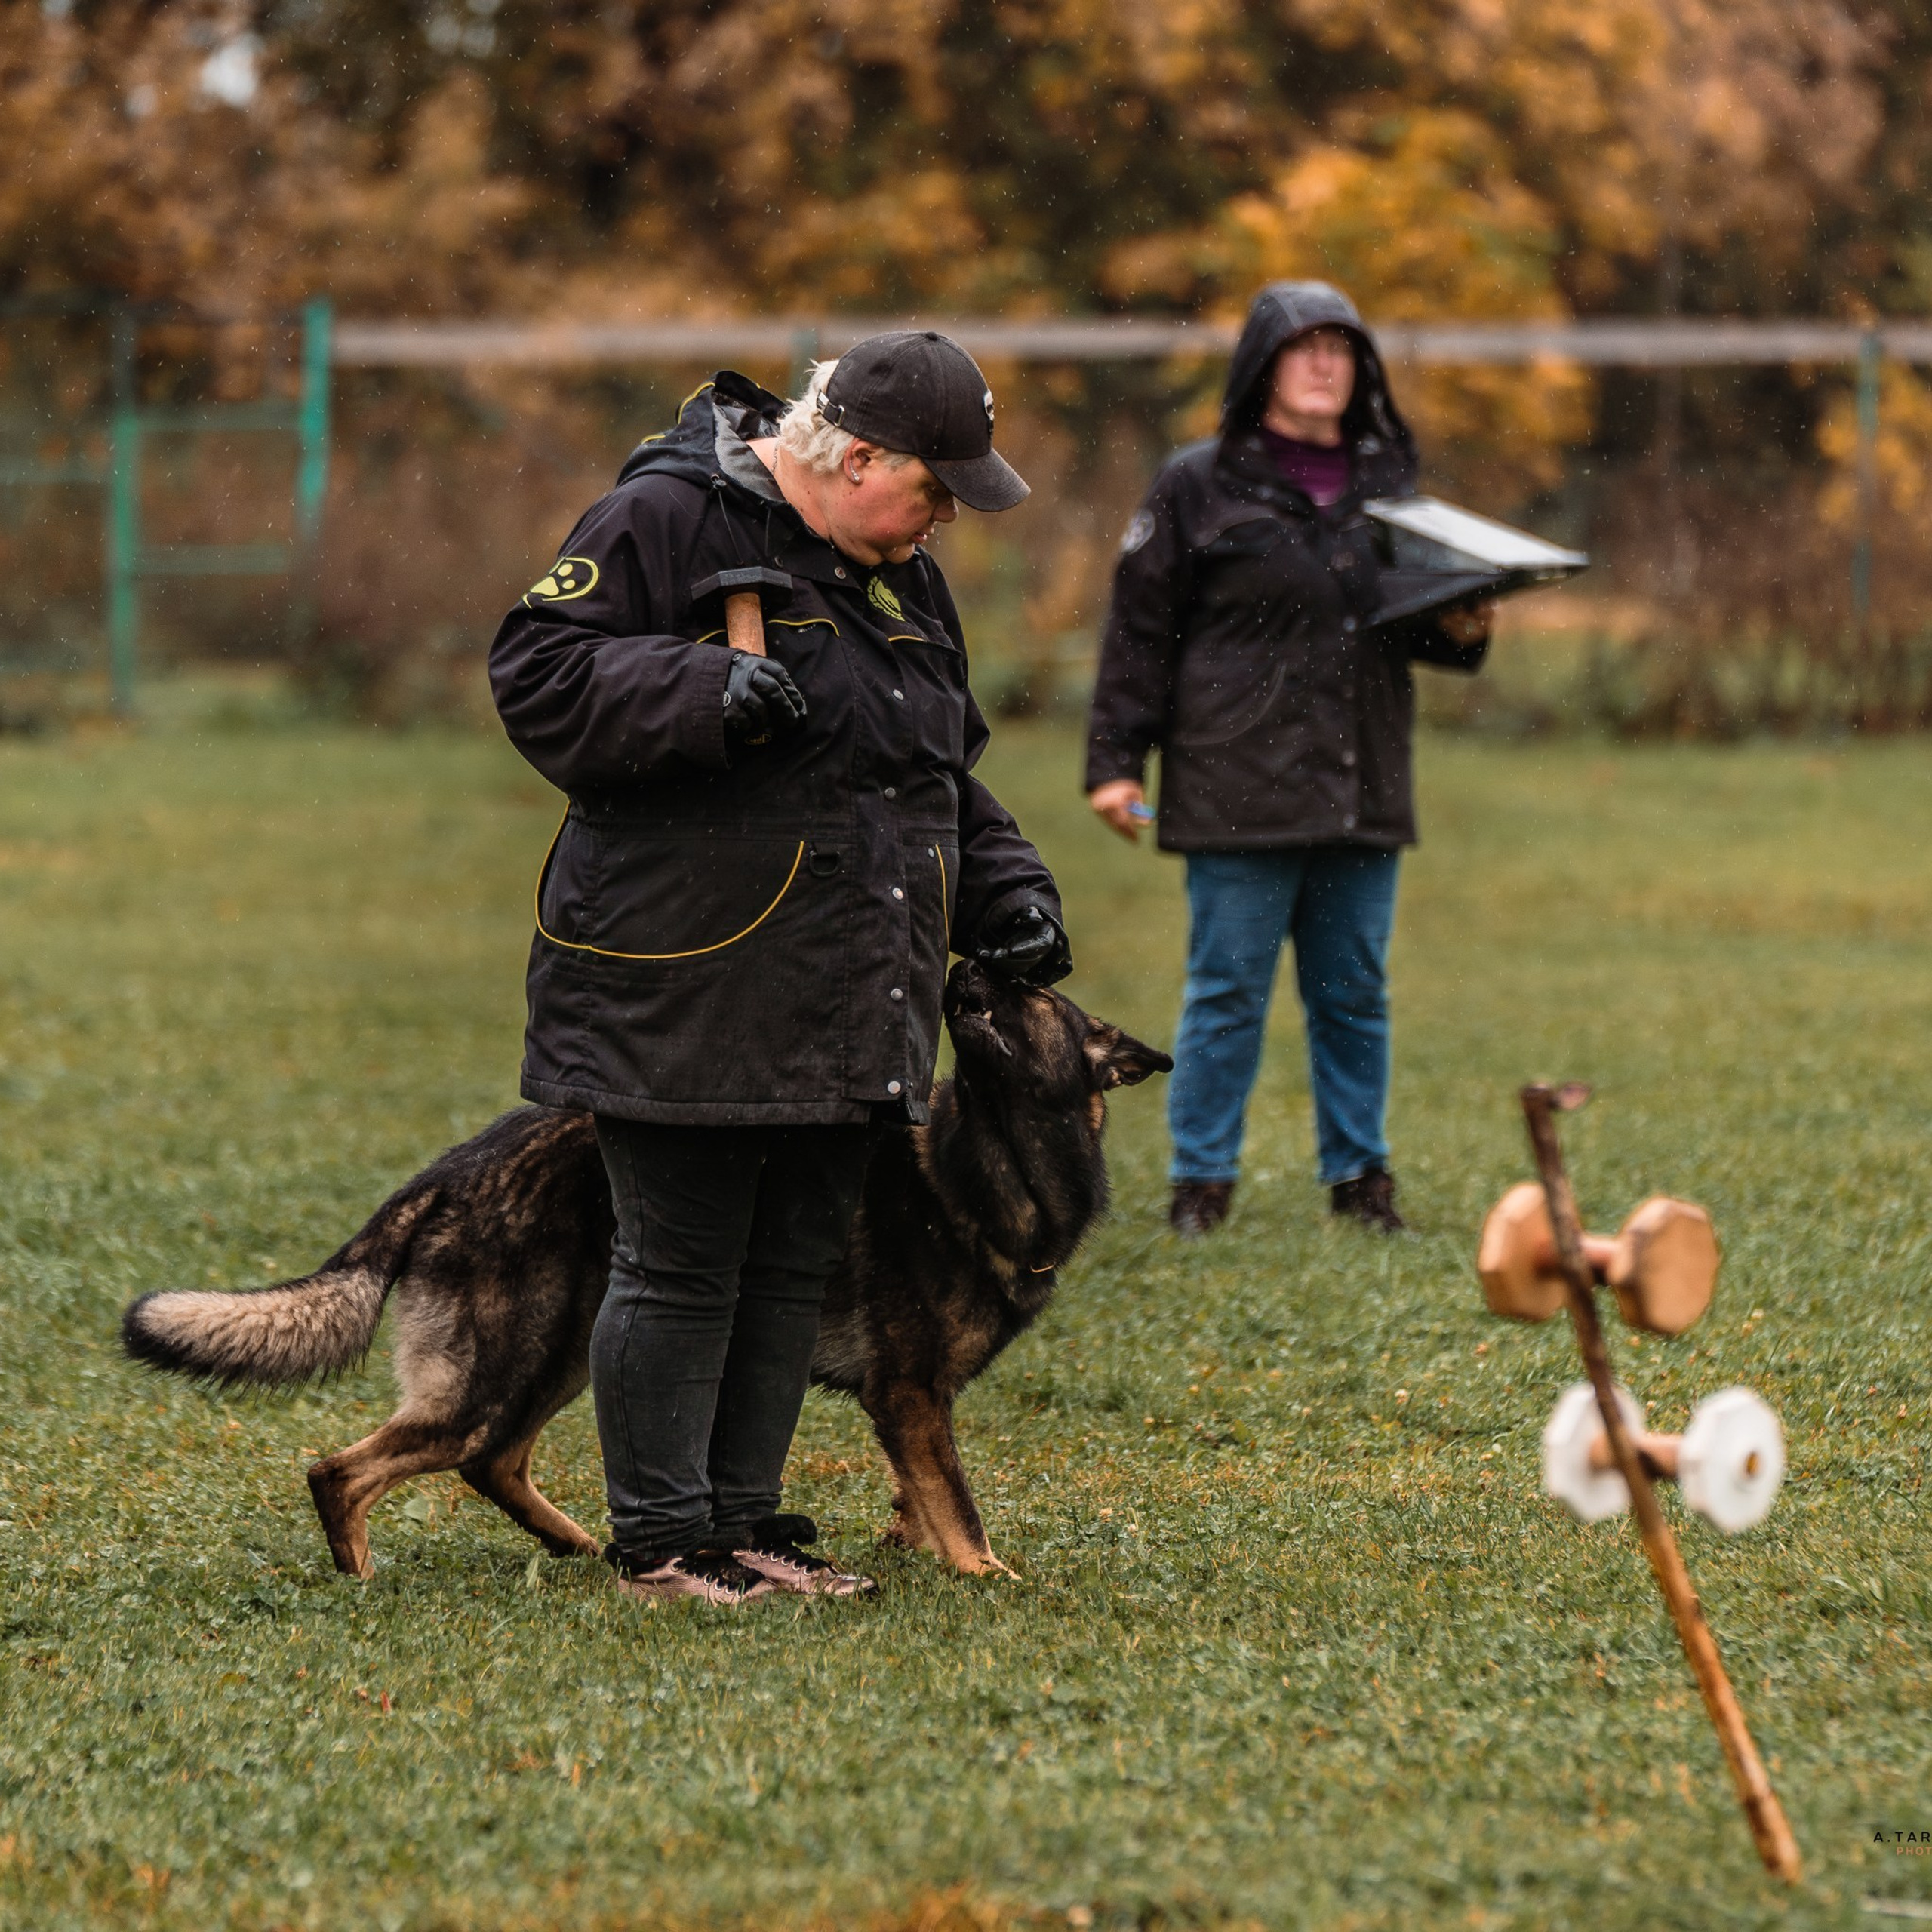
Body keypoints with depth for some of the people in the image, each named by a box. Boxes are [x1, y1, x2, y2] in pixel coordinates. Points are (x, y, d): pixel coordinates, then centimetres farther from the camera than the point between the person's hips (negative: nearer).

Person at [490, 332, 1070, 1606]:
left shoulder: (900, 576, 17)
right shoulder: (668, 521, -9)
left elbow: (947, 772, 26)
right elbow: (541, 674, -14)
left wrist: (1006, 888, 11)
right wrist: (701, 696, -26)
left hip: (841, 1010, 8)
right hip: (688, 993, -8)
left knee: (795, 1268, 11)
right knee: (681, 1269, -3)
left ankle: (744, 1517, 20)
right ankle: (659, 1541, 5)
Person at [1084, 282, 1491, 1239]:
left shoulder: (1386, 483, 14)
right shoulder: (1198, 487, 0)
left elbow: (1418, 622, 24)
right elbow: (1140, 631, -1)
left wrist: (1462, 631, 1)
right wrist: (1116, 762, -6)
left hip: (1363, 791, 4)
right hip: (1239, 790, -4)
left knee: (1354, 992, 9)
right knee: (1228, 991, -1)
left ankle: (1359, 1171, 19)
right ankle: (1202, 1179, 7)